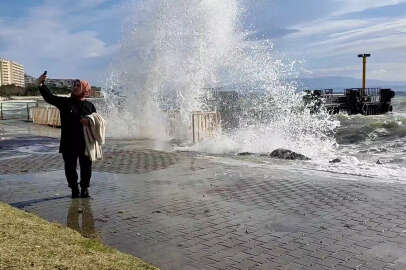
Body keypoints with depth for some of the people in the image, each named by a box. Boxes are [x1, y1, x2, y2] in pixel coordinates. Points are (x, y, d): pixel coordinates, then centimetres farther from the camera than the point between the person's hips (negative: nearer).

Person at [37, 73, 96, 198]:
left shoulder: (89, 105, 7)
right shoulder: (65, 102, 7)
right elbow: (49, 97, 3)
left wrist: (89, 122, -13)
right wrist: (41, 85, -7)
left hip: (85, 143, 0)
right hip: (69, 144, 0)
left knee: (86, 167, 5)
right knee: (70, 167, 4)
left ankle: (85, 189, 20)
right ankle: (74, 189, 20)